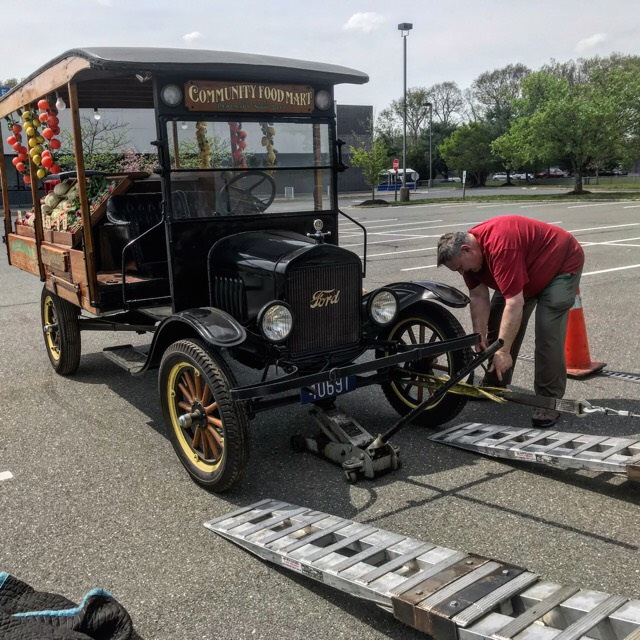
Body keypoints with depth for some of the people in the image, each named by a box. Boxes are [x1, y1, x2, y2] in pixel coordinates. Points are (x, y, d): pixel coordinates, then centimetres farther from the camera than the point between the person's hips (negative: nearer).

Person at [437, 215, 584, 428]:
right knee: (498, 322, 6)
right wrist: (479, 337, -15)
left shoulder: (500, 247, -39)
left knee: (548, 333, -20)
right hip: (527, 271, 9)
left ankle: (549, 401, -10)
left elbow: (515, 303, -41)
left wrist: (503, 351, -38)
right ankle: (494, 385, 20)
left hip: (563, 264, -9)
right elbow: (478, 297, -9)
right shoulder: (467, 251, -12)